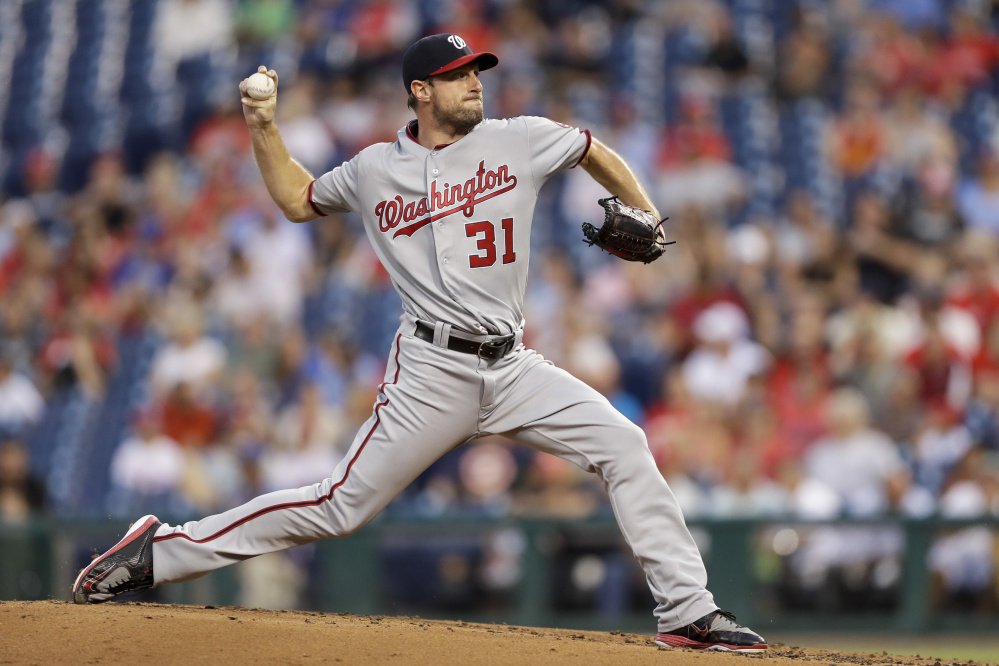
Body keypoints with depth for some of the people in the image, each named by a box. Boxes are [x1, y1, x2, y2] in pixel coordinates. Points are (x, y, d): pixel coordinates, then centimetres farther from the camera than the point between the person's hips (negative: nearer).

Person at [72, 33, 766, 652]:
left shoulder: (519, 141, 5)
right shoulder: (376, 169, 6)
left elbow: (596, 153, 21)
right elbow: (297, 200, 23)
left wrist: (646, 217, 12)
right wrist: (264, 131, 11)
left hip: (513, 367, 3)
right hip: (434, 369, -3)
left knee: (624, 445, -11)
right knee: (340, 507, -8)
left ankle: (688, 613, -7)